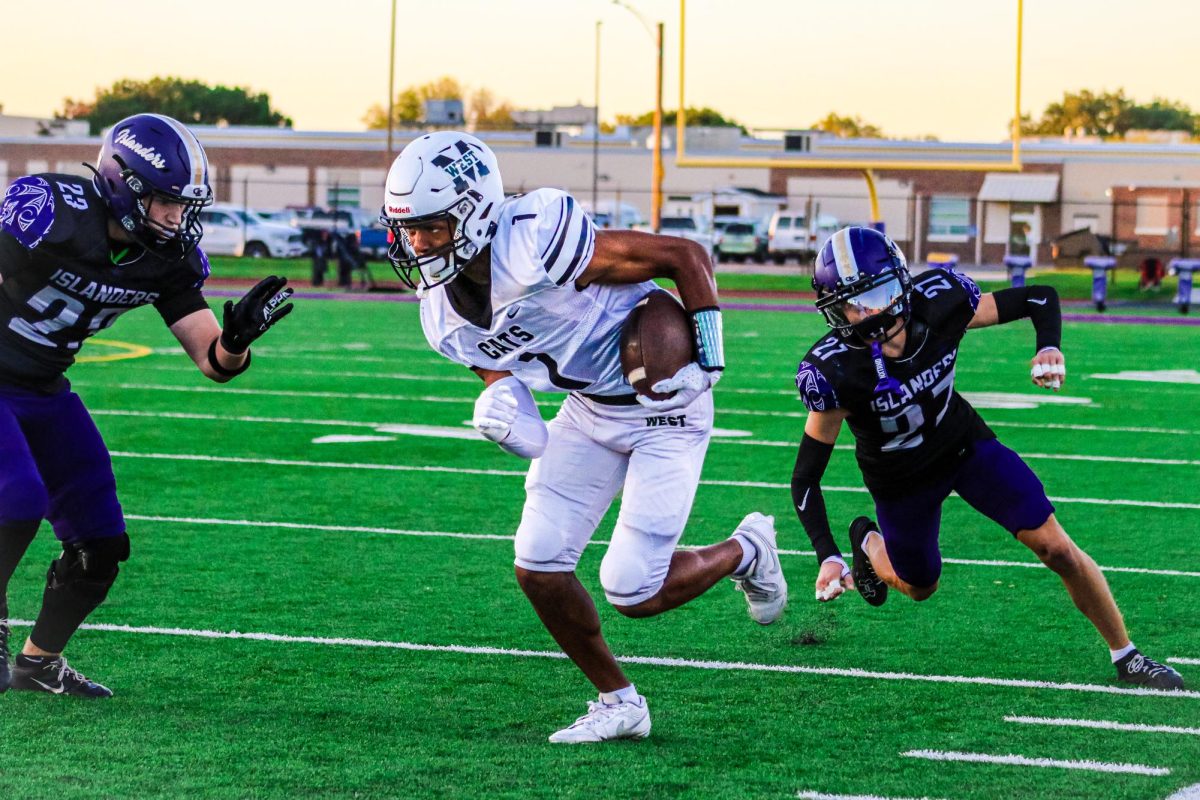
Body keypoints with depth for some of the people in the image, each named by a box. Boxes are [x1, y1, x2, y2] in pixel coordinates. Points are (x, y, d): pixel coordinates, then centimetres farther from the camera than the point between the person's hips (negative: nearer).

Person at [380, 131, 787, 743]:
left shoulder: (537, 245, -32)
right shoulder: (444, 313, -8)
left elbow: (684, 256, -22)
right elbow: (499, 368, 8)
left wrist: (707, 355, -22)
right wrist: (503, 406, -17)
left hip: (665, 405, -7)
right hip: (590, 409, 7)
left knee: (632, 594, -8)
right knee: (537, 567, -2)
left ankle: (743, 552, 23)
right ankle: (619, 702, 19)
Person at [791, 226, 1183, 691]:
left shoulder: (940, 302, -29)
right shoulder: (834, 372, -35)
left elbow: (1039, 299, -14)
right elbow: (806, 475, -25)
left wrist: (1049, 348, -34)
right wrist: (828, 556, -35)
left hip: (963, 442, 2)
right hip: (899, 479, -1)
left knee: (1056, 548, -5)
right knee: (919, 587, 16)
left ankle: (1126, 656, 11)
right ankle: (868, 542, 49)